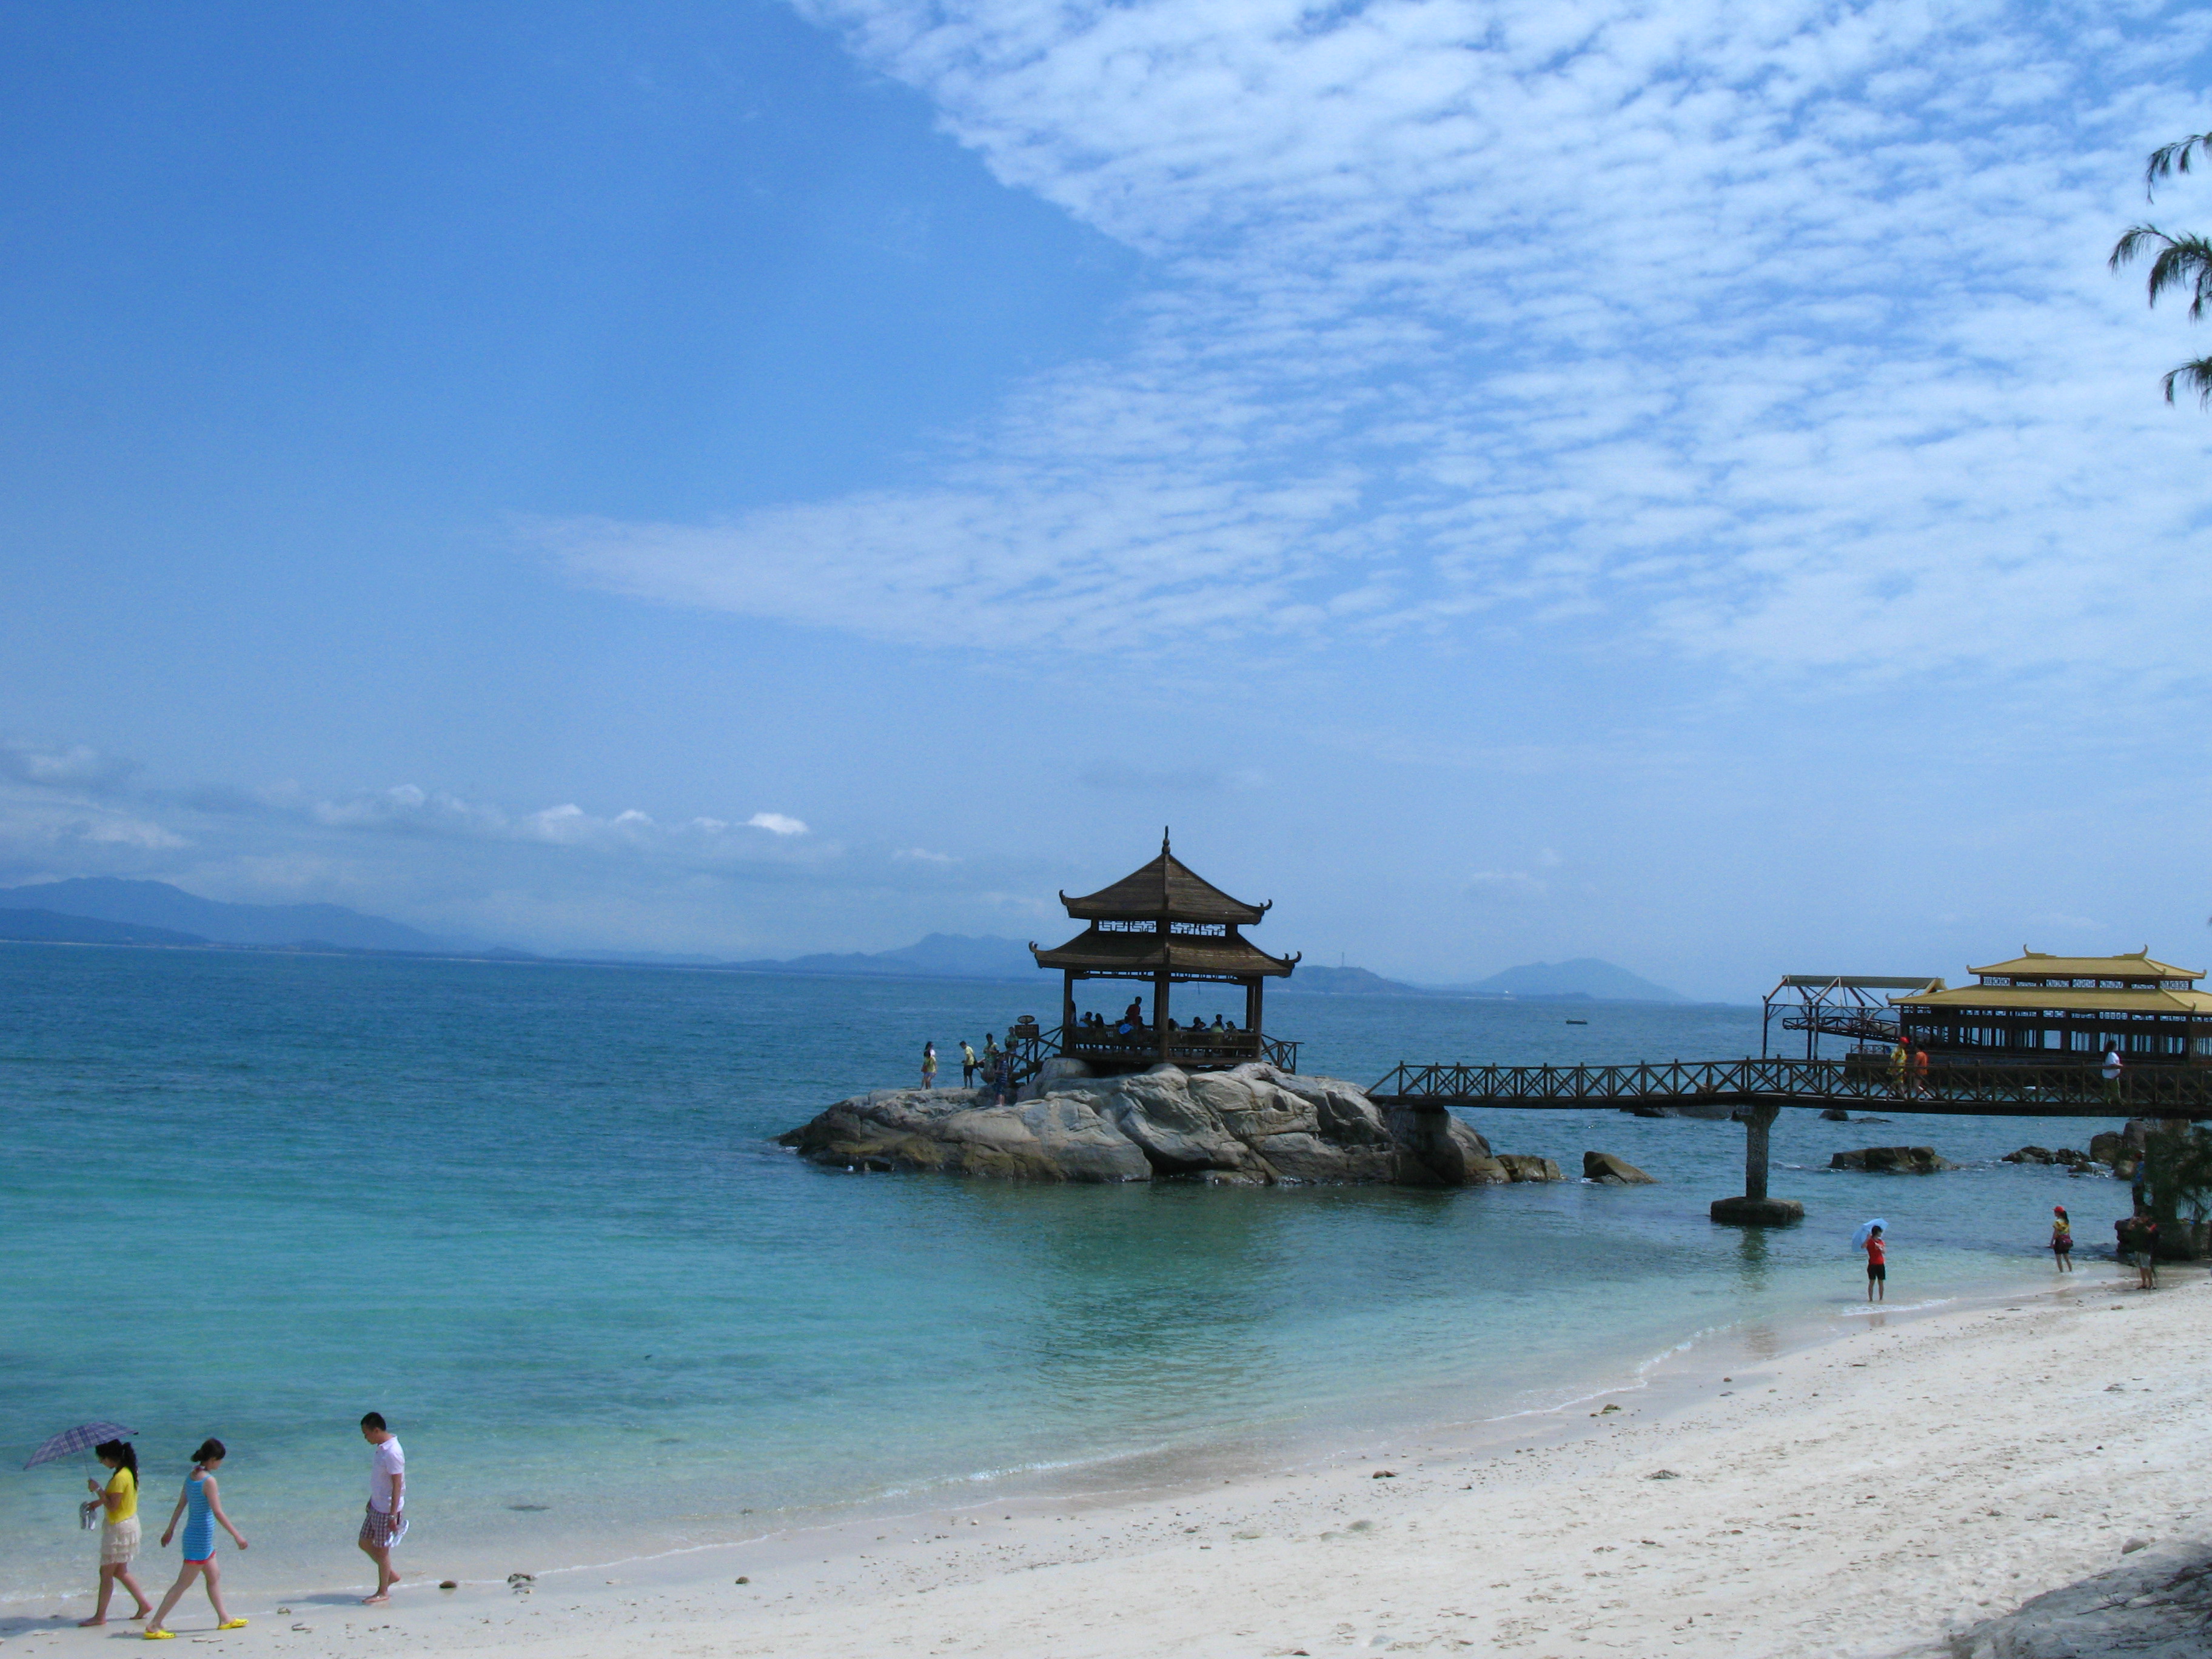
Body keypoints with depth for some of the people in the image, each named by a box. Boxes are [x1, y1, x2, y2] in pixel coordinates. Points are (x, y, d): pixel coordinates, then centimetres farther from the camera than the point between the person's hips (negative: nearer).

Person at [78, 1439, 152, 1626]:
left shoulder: (120, 1477, -22)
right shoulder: (129, 1471, 6)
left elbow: (113, 1506, -22)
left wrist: (97, 1490, -16)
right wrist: (99, 1500, 12)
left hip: (120, 1528, -10)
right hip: (128, 1523, 10)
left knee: (106, 1572, 0)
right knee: (120, 1572, 17)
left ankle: (100, 1616, 8)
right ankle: (144, 1604, 19)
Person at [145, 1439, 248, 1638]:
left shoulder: (191, 1476, 4)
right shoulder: (208, 1480, -20)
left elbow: (180, 1505, 12)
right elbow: (217, 1512, -23)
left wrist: (170, 1529, 23)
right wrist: (237, 1535, -19)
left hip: (193, 1534, 9)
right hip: (201, 1538, -9)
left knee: (214, 1576, 19)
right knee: (183, 1583, -3)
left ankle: (224, 1618, 28)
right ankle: (154, 1625, -1)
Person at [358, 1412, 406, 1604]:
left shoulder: (392, 1453, -24)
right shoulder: (380, 1448, 5)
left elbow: (397, 1485, -23)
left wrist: (393, 1515, -23)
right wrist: (371, 1501, 23)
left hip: (388, 1509, -9)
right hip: (376, 1507, 9)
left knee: (381, 1550, 3)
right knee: (364, 1543, 16)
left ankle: (383, 1592, 17)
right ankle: (391, 1574, 30)